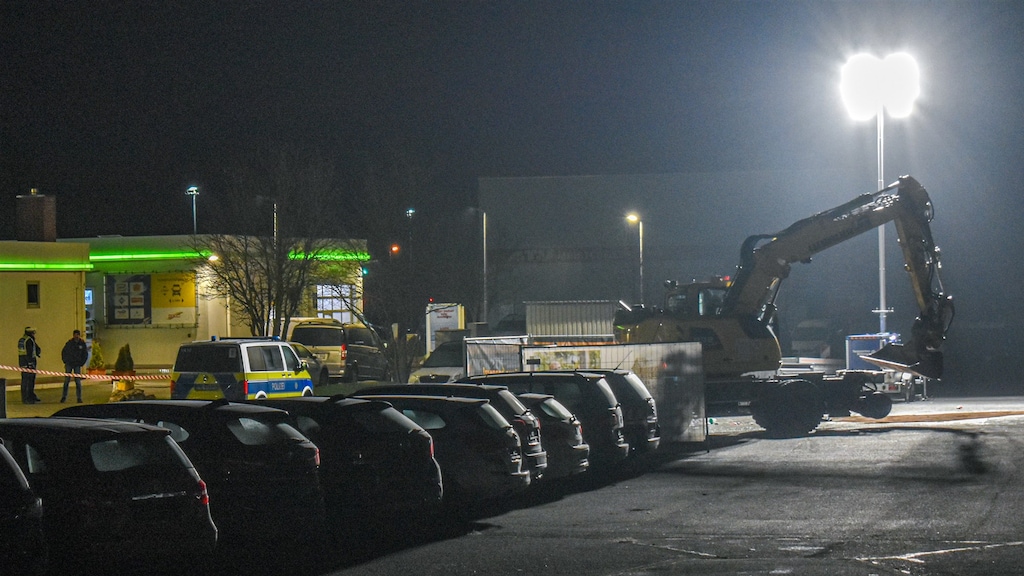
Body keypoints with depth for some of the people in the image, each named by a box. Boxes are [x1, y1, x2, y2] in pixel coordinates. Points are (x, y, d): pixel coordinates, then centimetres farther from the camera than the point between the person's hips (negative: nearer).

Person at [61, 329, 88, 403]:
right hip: (69, 364, 0)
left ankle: (79, 398, 3)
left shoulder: (82, 344, 0)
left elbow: (85, 355, 8)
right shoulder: (69, 343, 0)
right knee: (66, 380, 1)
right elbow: (63, 352, 11)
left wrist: (81, 363, 0)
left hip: (77, 365, 0)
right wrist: (65, 361, 3)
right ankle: (64, 396, 9)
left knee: (78, 381, -1)